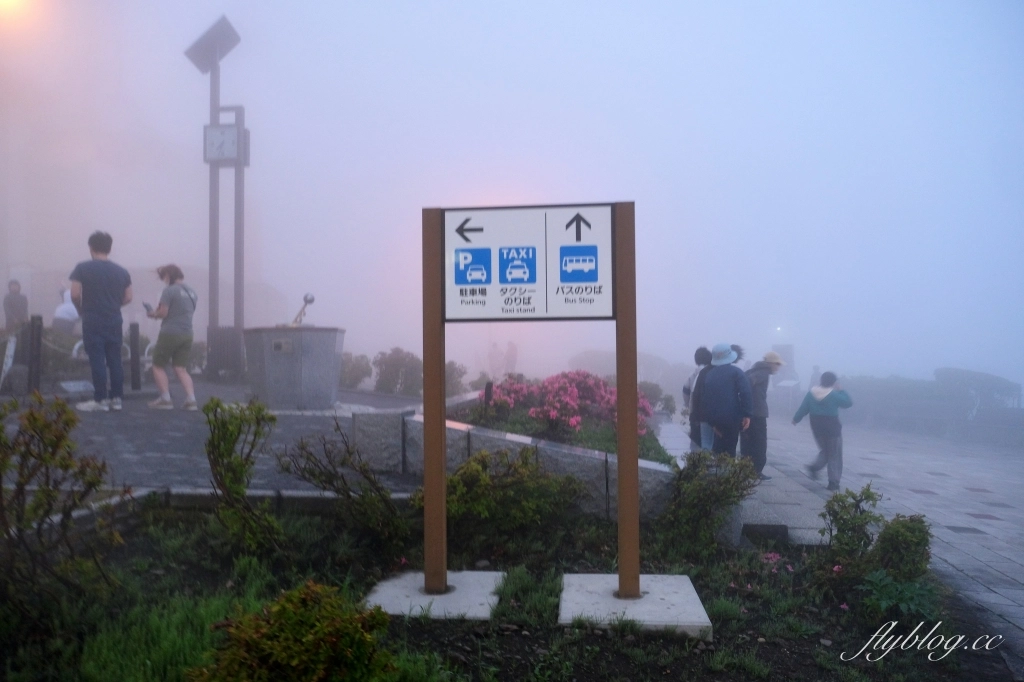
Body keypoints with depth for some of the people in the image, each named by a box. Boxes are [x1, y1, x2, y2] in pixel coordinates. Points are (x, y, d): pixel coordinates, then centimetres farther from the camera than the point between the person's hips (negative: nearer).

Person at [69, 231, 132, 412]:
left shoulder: (82, 268, -5)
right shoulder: (122, 271, 6)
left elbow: (75, 295, -9)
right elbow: (128, 298, 7)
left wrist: (81, 310, 9)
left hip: (93, 322, -4)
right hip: (114, 321, 4)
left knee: (97, 361, -2)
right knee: (115, 361, 7)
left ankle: (100, 400, -2)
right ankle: (116, 398, 10)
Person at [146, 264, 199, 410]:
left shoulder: (169, 290, -10)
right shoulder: (191, 291, 13)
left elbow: (163, 313, -14)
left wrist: (153, 314, 7)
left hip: (170, 333, -6)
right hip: (187, 334, 6)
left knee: (158, 366, 9)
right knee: (181, 368, 7)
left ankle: (165, 399, 3)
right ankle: (191, 400, -7)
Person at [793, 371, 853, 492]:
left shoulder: (811, 393, -1)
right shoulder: (834, 395, -14)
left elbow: (803, 408, 4)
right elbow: (848, 402, -4)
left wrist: (796, 419, 17)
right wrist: (840, 390, 3)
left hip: (817, 427, 5)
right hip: (832, 428, -5)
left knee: (824, 452, 22)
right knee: (834, 455, 4)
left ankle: (814, 467, -1)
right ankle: (833, 482, 2)